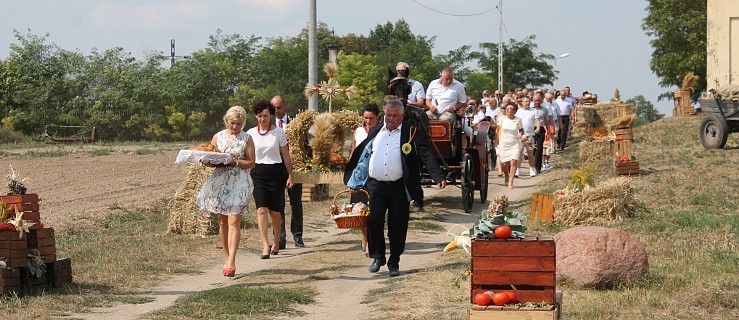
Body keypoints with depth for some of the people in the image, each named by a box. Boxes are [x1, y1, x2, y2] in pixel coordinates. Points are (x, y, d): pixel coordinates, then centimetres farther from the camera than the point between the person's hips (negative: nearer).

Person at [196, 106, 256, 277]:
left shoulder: (246, 139, 3)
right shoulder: (218, 137, 10)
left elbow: (251, 163, 0)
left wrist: (235, 162, -16)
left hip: (239, 182, -3)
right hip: (219, 181, 3)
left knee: (234, 220, -13)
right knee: (222, 222, 7)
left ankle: (231, 262, -18)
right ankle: (227, 258, 18)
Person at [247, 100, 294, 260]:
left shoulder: (278, 131, 1)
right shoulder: (251, 133, 5)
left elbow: (286, 155, 5)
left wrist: (290, 175, 3)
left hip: (276, 172, -1)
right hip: (258, 173, 1)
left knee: (274, 211, 5)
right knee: (261, 209, -12)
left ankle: (276, 242, 26)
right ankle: (265, 246, -15)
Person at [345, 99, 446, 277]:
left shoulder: (412, 133, 1)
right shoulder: (375, 132, 13)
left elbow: (426, 156, -8)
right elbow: (362, 157, 18)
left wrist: (439, 177, -21)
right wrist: (354, 182, 15)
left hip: (399, 187, -2)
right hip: (376, 186, 2)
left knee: (398, 227, 2)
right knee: (374, 221, -7)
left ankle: (394, 262, 15)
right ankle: (378, 257, 12)